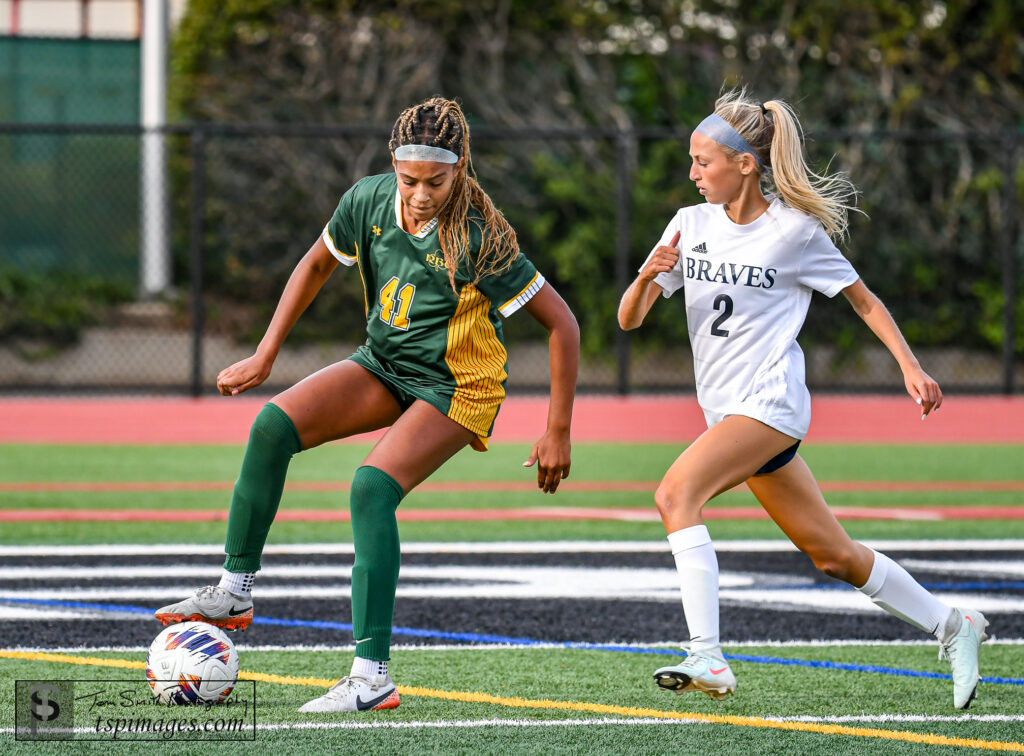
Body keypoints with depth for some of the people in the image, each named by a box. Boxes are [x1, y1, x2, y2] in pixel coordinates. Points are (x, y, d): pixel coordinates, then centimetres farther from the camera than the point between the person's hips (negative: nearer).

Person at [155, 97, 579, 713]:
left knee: (372, 485, -28)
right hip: (384, 366, 6)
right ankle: (235, 592, -4)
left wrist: (558, 432, -18)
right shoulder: (368, 201, -11)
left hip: (456, 386, -6)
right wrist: (265, 355, 8)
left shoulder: (479, 241, -26)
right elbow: (317, 265, 9)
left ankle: (371, 676, -28)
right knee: (274, 424, -16)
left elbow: (562, 323, -18)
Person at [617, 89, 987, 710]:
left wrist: (911, 367, -3)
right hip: (729, 410, 6)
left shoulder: (796, 231, -6)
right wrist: (647, 275, -15)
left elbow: (863, 299, 5)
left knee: (676, 494, -26)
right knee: (833, 554, 11)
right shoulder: (691, 224, 8)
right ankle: (953, 626, 27)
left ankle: (707, 658, -30)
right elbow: (630, 318, 6)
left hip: (771, 402, -6)